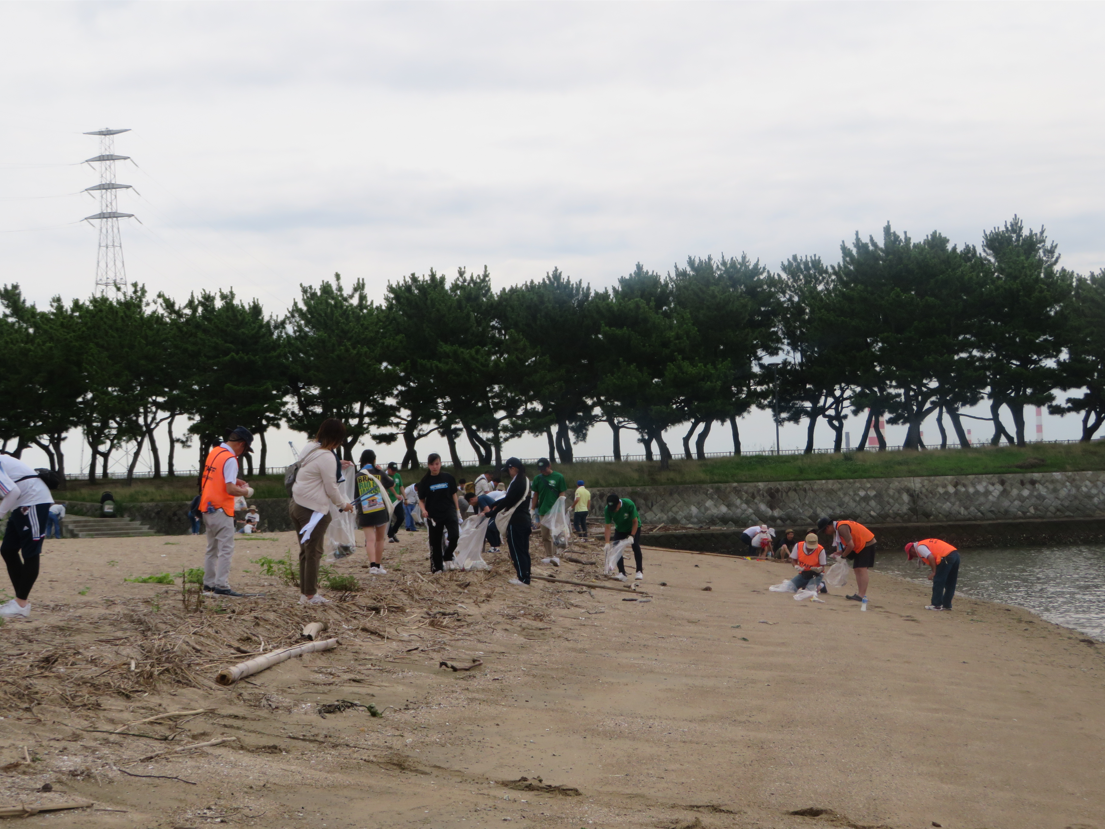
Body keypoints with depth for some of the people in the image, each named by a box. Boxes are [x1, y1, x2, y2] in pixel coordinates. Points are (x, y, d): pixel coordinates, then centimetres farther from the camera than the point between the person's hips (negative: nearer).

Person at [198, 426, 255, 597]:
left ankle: (208, 584, 20)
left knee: (212, 548, 17)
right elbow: (230, 489, -22)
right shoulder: (230, 459, -17)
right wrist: (246, 491, -6)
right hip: (221, 510, -9)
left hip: (207, 507, 9)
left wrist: (234, 480, 15)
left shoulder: (213, 452, 9)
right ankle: (221, 585, -10)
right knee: (226, 549, -6)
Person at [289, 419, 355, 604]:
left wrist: (337, 466, 17)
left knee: (306, 551, 16)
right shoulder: (327, 457, -16)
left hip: (297, 505, 9)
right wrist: (343, 505, 3)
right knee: (314, 552, -2)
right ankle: (310, 595, 1)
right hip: (313, 510, -9)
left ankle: (305, 591, 20)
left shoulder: (310, 449, 11)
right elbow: (331, 488, -13)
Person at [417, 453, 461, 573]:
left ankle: (447, 557, 4)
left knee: (454, 535, -19)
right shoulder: (425, 481, 0)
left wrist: (457, 510, 8)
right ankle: (436, 567, 17)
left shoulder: (448, 478, 3)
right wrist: (423, 510, -16)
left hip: (449, 511, 0)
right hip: (434, 515, 0)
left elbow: (454, 495, 11)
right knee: (435, 542, 5)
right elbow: (421, 500, 3)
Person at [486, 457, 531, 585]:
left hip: (515, 521, -10)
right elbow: (509, 497, 18)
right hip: (525, 520, 10)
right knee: (524, 550, 12)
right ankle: (525, 576, 16)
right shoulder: (525, 481, 13)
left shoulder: (517, 482, -18)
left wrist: (491, 512, -7)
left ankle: (522, 578, -5)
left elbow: (508, 501, -17)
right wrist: (494, 505, 13)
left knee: (516, 549, -4)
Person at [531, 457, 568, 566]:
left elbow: (562, 494, -4)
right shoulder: (538, 479, 7)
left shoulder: (559, 477, -4)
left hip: (555, 512, -5)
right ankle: (548, 556, 15)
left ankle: (555, 556, -10)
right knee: (545, 536, 7)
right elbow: (536, 495, 14)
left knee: (554, 534, -11)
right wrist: (532, 509, 10)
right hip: (542, 511, 5)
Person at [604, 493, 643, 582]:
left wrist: (632, 536, -33)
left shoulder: (629, 504, -35)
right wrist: (607, 543, -33)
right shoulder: (608, 509, -27)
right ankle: (622, 573, -9)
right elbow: (607, 527, -24)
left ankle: (640, 571, -12)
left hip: (633, 528, -3)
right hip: (620, 529, 3)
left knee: (635, 545, -22)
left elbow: (635, 522, -25)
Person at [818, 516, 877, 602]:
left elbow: (851, 545, -26)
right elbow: (848, 544, 13)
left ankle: (862, 595, -20)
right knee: (857, 569, 10)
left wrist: (843, 555, -12)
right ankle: (860, 593, 10)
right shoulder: (837, 528, 9)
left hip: (867, 544, -11)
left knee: (862, 569, -15)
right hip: (861, 545, 11)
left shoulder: (841, 528, -24)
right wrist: (840, 552, -3)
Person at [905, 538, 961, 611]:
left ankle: (936, 605, 6)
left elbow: (931, 557, -14)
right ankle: (947, 605, 23)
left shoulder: (920, 547, 2)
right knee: (950, 583, 16)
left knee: (938, 582, 2)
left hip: (947, 558, -9)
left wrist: (934, 572, -8)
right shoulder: (927, 543, 30)